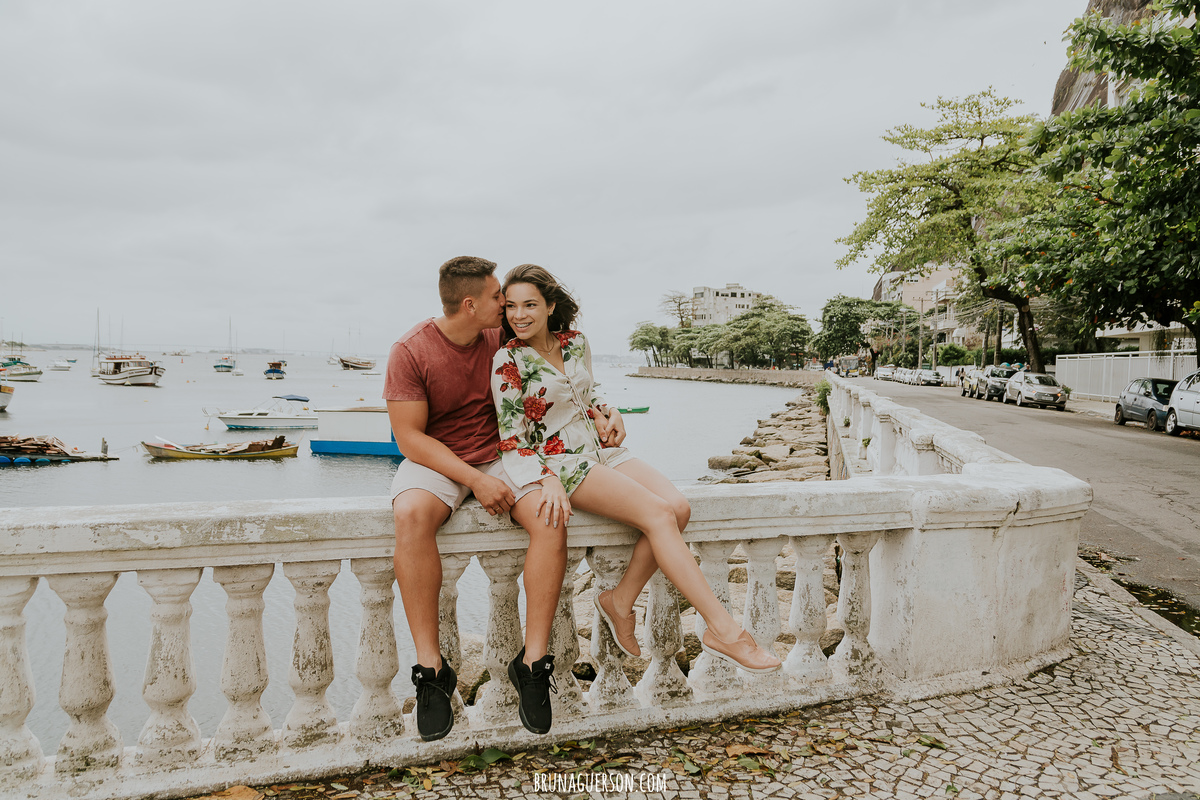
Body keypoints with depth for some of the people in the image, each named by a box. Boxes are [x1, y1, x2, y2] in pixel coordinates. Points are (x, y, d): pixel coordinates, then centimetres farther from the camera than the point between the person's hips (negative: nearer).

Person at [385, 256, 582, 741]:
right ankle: (430, 669, -27)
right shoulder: (411, 351, -10)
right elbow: (410, 437, -13)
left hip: (497, 458, 3)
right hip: (433, 461, -3)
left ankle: (534, 662, -20)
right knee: (411, 515, -37)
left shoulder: (500, 340, 3)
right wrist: (475, 481, -23)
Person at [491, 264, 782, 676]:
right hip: (562, 463, -6)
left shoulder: (576, 343, 7)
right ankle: (722, 630, -22)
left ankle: (620, 601, -4)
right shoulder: (508, 361, -8)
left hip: (601, 450, 7)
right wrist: (548, 480, -26)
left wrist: (609, 414, 2)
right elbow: (513, 440, -10)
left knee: (678, 507, -18)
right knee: (658, 514, -24)